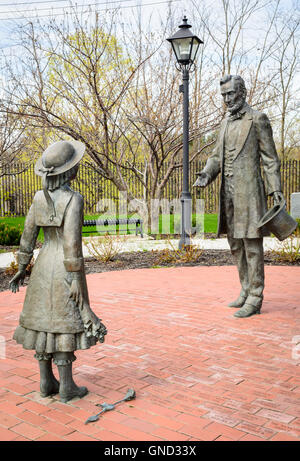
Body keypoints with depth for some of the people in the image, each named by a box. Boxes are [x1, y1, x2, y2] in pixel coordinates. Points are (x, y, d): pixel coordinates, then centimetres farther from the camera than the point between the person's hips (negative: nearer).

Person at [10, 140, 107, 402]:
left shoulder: (40, 197, 3)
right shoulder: (73, 199, -17)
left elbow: (28, 235, 6)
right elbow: (71, 241, -21)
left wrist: (21, 268, 14)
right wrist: (75, 279, -18)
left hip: (44, 266, 6)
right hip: (66, 269, -6)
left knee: (44, 323, 12)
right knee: (65, 324, 2)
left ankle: (46, 383, 22)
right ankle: (66, 387, 11)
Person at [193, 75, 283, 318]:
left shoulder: (258, 119, -2)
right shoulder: (226, 122, 18)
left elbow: (270, 159, -4)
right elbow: (218, 156, 18)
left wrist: (276, 190, -11)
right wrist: (206, 174, -1)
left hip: (249, 190, -7)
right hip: (228, 192, 7)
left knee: (252, 244, -5)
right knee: (236, 245, 11)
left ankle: (255, 299, 1)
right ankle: (246, 292, 23)